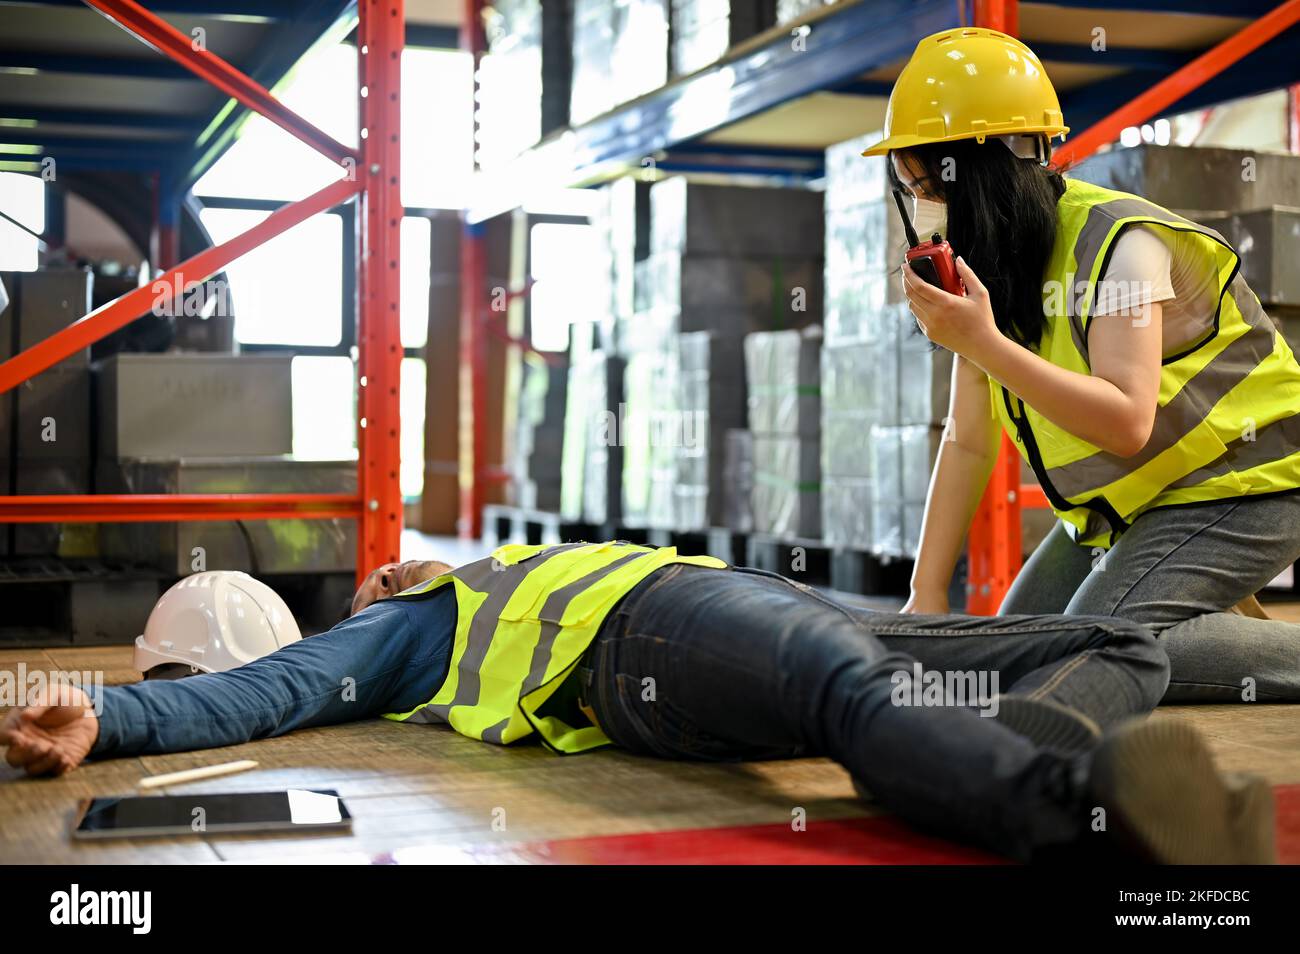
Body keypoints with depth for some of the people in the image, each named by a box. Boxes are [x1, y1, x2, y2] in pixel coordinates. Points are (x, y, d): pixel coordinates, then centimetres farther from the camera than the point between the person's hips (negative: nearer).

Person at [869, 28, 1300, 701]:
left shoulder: (1118, 242, -23)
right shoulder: (989, 270, 2)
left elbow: (1127, 425, -33)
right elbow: (967, 442, 3)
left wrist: (981, 344, -35)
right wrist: (927, 594, -2)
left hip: (1235, 487, -9)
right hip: (1122, 505, 9)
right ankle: (1215, 628, 13)